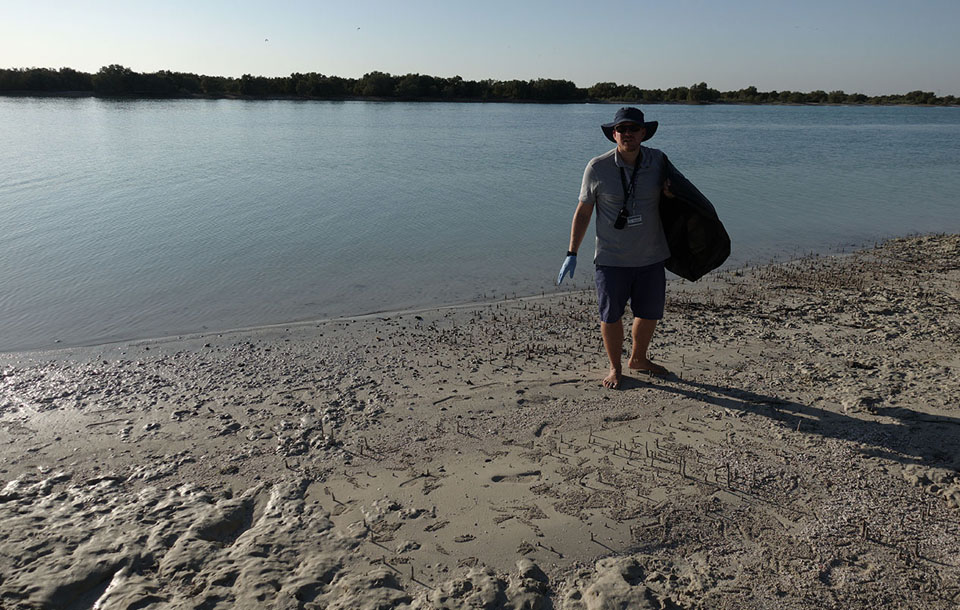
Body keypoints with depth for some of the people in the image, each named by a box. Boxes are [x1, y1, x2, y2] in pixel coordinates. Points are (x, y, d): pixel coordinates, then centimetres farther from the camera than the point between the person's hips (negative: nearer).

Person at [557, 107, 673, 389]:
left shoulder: (658, 160, -1)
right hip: (612, 258, -3)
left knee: (650, 313, 15)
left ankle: (638, 359, 41)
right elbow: (583, 211, -2)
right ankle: (615, 368, 27)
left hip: (651, 256, 3)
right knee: (611, 315, 4)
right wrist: (572, 254, -3)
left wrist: (670, 191, -8)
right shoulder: (597, 167, -9)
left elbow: (668, 189, 19)